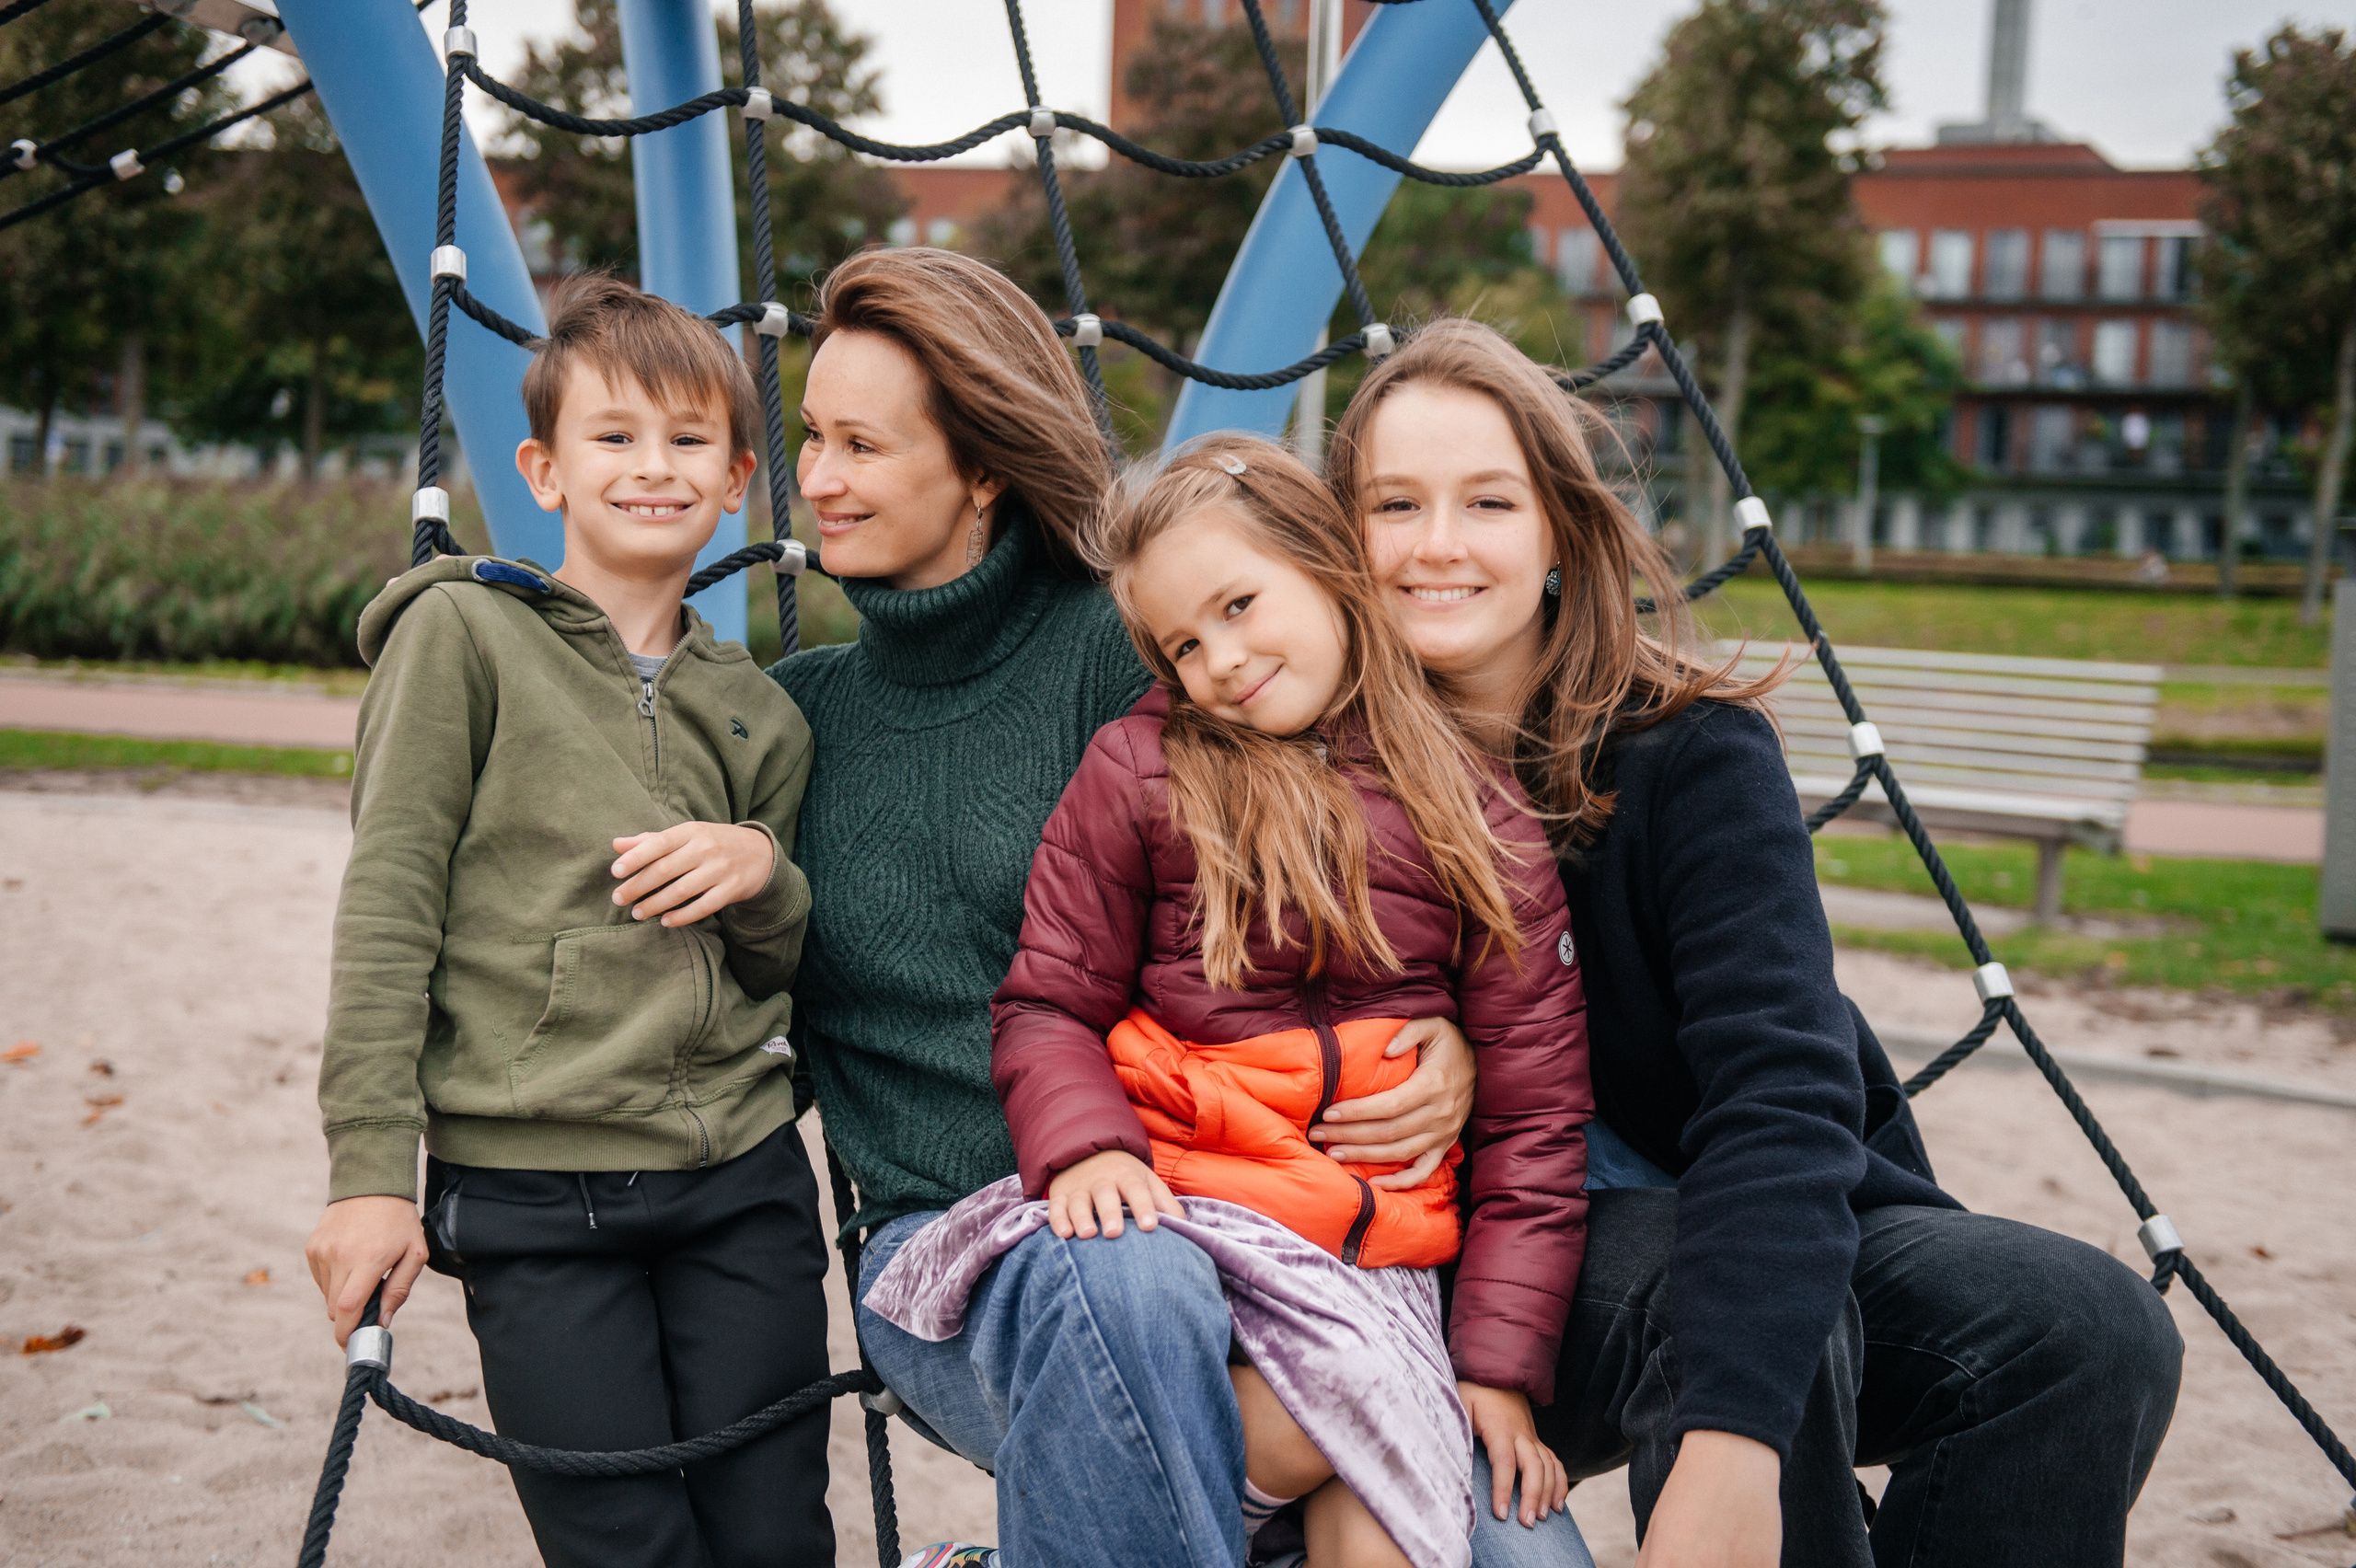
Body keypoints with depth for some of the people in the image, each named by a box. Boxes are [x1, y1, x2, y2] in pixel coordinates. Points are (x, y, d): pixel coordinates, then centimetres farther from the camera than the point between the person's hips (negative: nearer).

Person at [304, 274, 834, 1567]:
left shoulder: (758, 712, 14)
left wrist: (765, 873, -6)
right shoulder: (464, 636, 0)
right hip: (528, 1189, -4)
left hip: (745, 1182, 4)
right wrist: (370, 1169, -9)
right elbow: (385, 907, -4)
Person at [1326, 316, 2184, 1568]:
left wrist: (1728, 1446, -41)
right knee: (1690, 1291, -35)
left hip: (1763, 1218, 1)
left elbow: (1779, 1088, -26)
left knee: (2092, 1331, -24)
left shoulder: (1691, 754, -14)